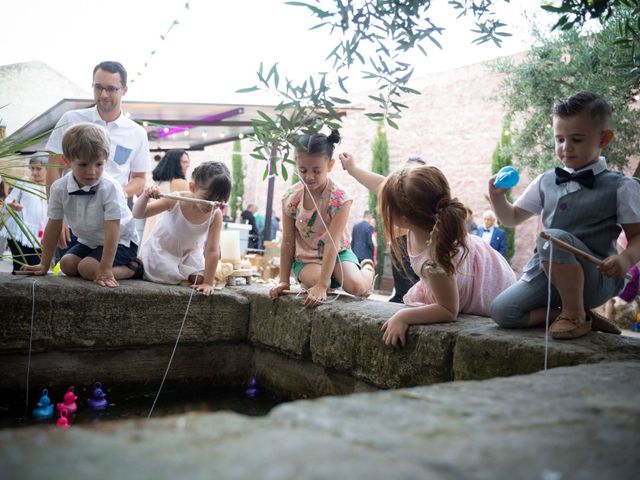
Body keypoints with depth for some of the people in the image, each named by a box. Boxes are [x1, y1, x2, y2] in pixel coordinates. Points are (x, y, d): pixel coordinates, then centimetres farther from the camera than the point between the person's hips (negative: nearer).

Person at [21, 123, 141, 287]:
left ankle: (132, 268, -6)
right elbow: (53, 227, -5)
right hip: (88, 241, 7)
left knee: (87, 268, -24)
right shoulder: (59, 188, -13)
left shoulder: (110, 188, -29)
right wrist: (44, 265, -2)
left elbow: (112, 231, -31)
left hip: (120, 241, -7)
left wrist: (105, 270, -35)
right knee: (67, 264, -12)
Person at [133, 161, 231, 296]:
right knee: (168, 277, -16)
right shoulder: (175, 200, -31)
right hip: (162, 249, -2)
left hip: (190, 253, 2)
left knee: (199, 279, -12)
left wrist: (208, 282, -24)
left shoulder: (216, 215, -28)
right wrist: (145, 197, -45)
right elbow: (138, 214, -24)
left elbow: (212, 251, -24)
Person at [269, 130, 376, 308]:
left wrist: (322, 285, -33)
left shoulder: (339, 198, -23)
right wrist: (283, 281, -8)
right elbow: (288, 242, -5)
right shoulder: (290, 198, -13)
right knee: (315, 279, -30)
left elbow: (332, 244, -28)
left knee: (356, 287, -25)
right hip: (306, 257, 2)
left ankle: (367, 269, 13)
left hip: (337, 252, -1)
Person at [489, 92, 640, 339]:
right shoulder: (545, 182, 11)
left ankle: (575, 314, -16)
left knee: (553, 237, -34)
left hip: (594, 279, -5)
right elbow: (512, 217, 20)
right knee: (501, 311, -15)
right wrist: (497, 197, -1)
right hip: (546, 274, 5)